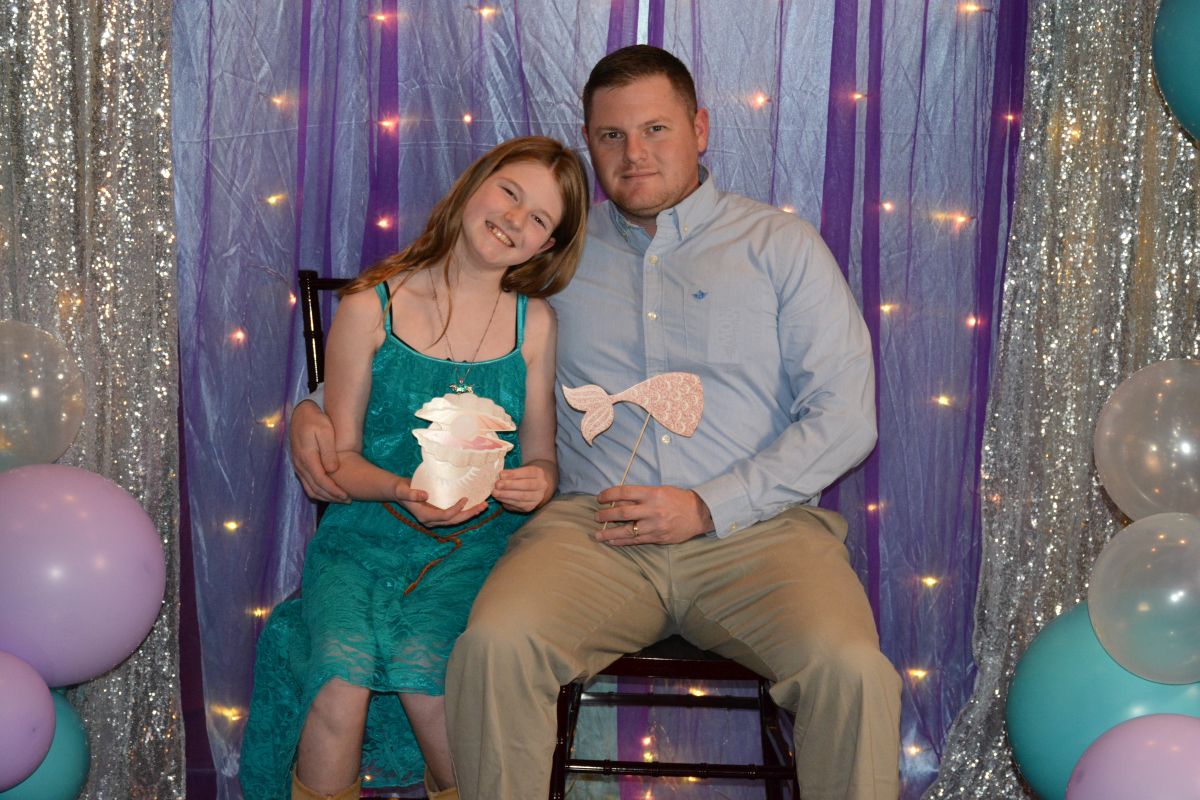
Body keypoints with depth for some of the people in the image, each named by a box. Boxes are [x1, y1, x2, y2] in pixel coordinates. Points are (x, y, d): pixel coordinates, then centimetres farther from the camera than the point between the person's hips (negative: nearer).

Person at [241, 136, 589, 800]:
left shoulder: (533, 323, 6)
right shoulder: (369, 309, 1)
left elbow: (539, 457, 10)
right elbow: (340, 457, 3)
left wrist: (537, 483, -14)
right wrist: (402, 490, -17)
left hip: (478, 543, 0)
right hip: (370, 528, 0)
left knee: (422, 657, -30)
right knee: (343, 662, -30)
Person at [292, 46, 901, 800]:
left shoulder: (782, 245, 11)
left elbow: (845, 417, 3)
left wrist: (708, 506, -7)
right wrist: (318, 407, 8)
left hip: (756, 526, -1)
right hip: (593, 527, 1)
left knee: (853, 670, -31)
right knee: (494, 645, -29)